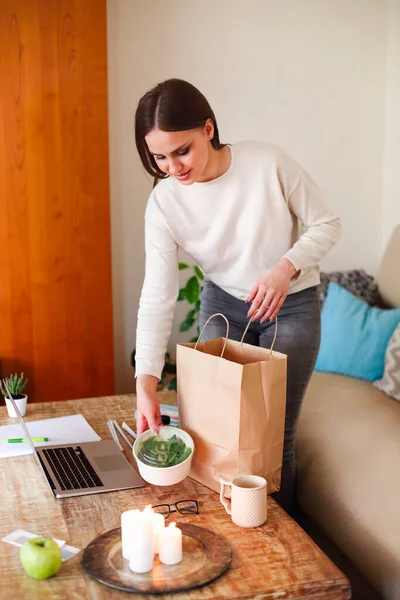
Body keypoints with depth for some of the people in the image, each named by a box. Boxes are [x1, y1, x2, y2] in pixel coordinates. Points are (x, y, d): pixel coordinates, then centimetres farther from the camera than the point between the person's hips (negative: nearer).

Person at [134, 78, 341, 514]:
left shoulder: (268, 163, -24)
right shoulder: (164, 202, -17)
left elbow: (326, 224, -11)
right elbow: (158, 296, -19)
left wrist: (286, 268, -30)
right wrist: (145, 383, -28)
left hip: (292, 304, -2)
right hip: (222, 305, 2)